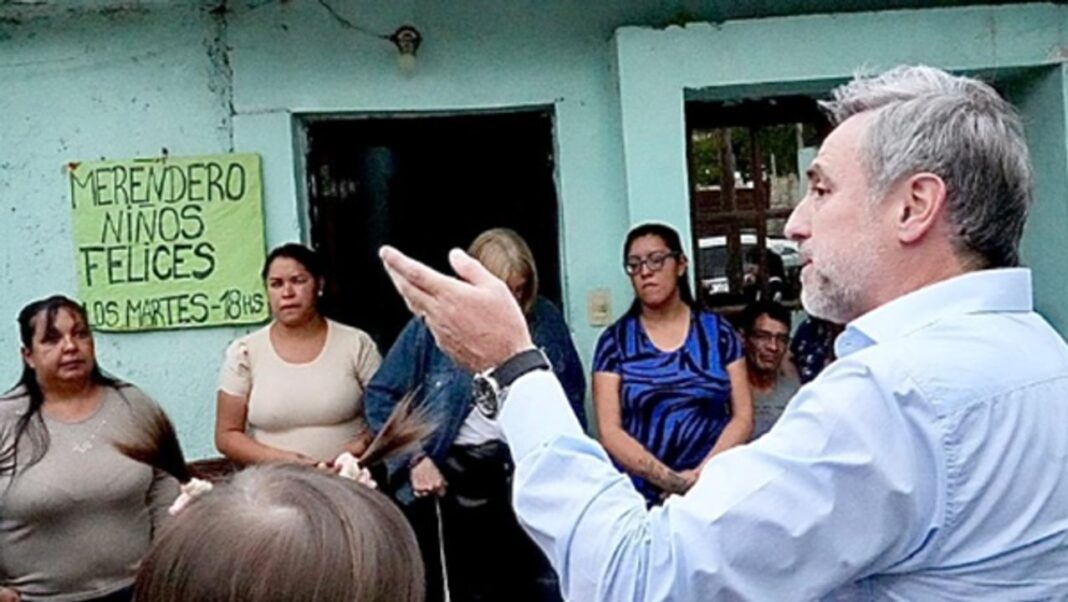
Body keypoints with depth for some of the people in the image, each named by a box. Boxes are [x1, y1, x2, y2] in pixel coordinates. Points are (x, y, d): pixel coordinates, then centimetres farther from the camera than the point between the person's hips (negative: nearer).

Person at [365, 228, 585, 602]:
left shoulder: (545, 321, 2)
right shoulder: (434, 323, -6)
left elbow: (572, 394, 14)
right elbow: (381, 397, -2)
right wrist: (415, 458, -9)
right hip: (465, 474, -1)